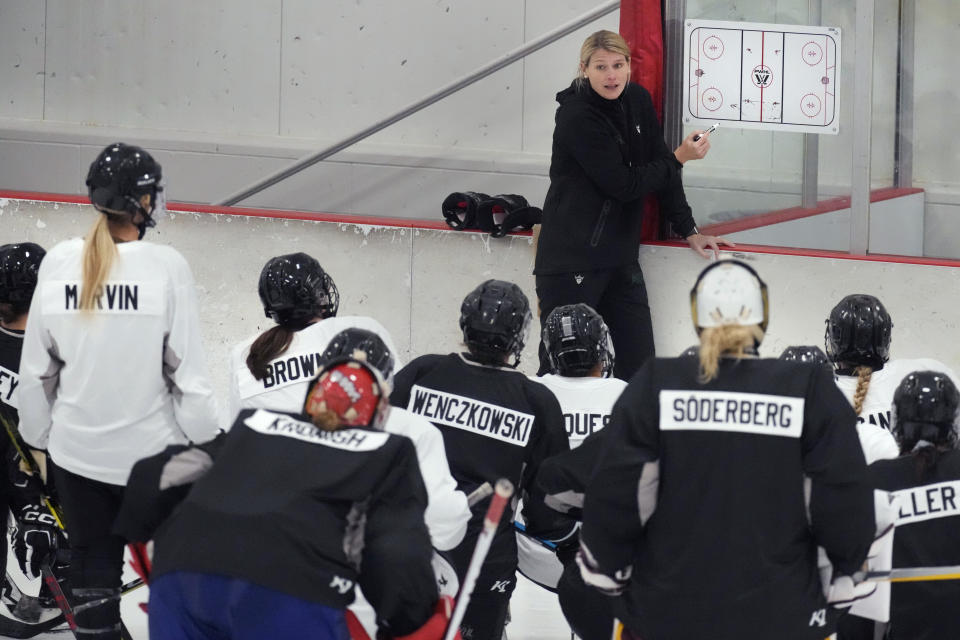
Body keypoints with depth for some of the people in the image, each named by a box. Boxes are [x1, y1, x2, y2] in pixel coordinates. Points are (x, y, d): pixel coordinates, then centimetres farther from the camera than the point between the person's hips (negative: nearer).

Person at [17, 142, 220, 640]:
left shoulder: (58, 263, -5)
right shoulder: (166, 267, -15)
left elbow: (36, 368, 2)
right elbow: (187, 370, -12)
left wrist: (39, 440, 14)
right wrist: (207, 449, -2)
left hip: (75, 451, 3)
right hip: (151, 451, -3)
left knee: (92, 567, 11)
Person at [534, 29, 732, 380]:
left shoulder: (637, 101, 6)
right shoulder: (577, 117, -16)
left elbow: (660, 171, 12)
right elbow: (623, 185, -16)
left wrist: (689, 231, 10)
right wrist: (679, 157, -11)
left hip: (619, 256, 7)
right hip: (571, 256, -7)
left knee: (639, 368, 3)